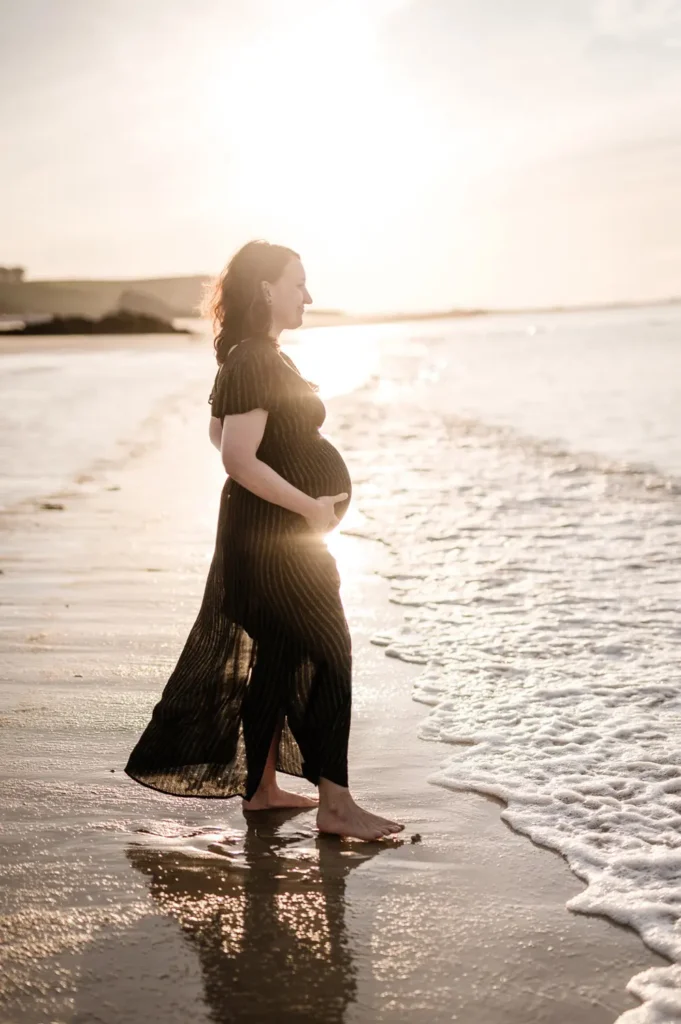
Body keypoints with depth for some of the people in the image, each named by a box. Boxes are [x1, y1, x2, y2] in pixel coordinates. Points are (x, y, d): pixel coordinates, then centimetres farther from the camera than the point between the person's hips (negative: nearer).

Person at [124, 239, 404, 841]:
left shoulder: (257, 358, 13)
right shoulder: (255, 363, -19)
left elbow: (220, 435, 25)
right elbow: (239, 459, -27)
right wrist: (309, 504, -21)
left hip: (275, 534, 10)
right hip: (273, 537, -10)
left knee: (278, 657, 15)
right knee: (329, 652, -7)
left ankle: (260, 789, 25)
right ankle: (335, 803, -1)